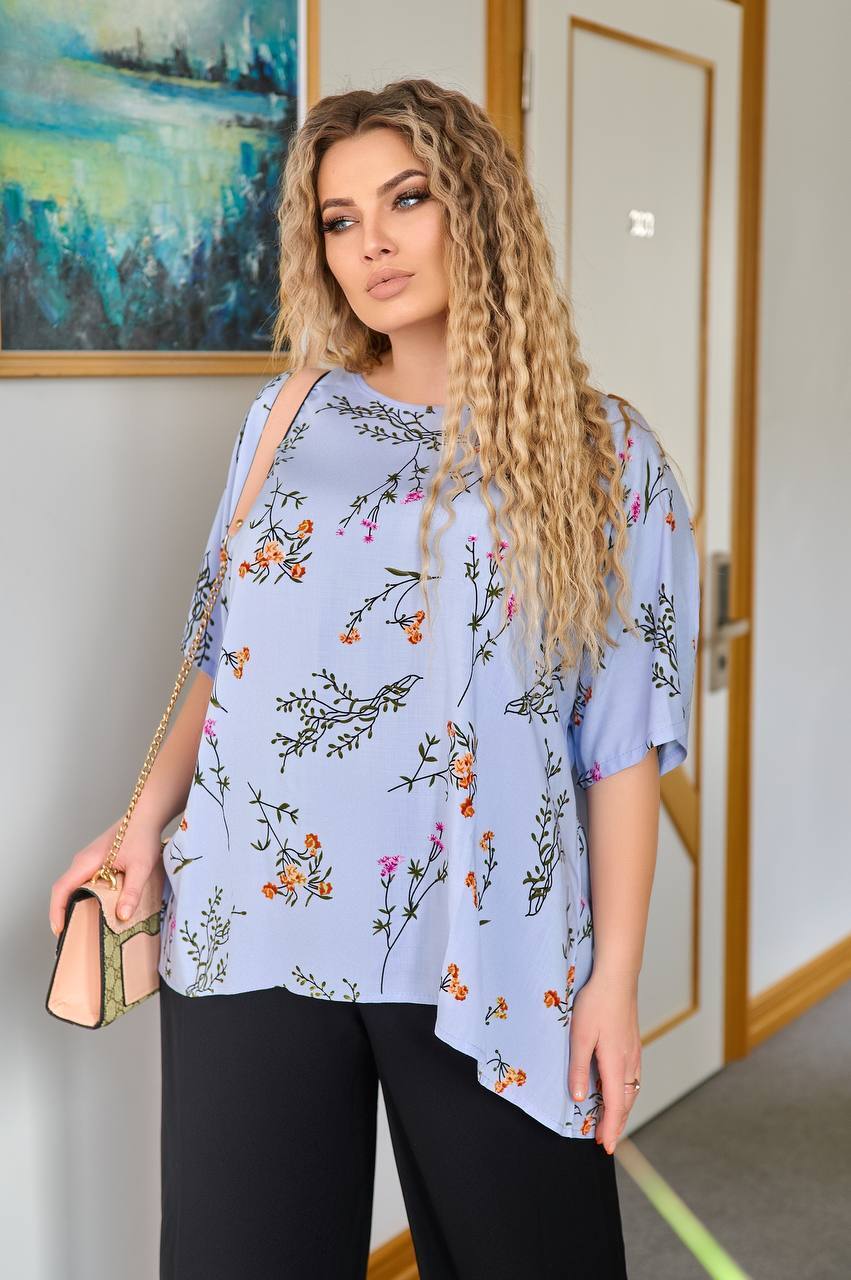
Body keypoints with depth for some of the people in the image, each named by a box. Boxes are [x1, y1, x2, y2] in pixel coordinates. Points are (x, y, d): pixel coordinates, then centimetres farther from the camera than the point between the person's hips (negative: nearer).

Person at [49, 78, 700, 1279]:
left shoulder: (600, 452, 1)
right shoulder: (289, 416, 9)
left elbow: (623, 740, -3)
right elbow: (231, 655, 14)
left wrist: (615, 979, -6)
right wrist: (146, 818, 0)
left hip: (483, 946, -2)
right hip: (251, 929, 2)